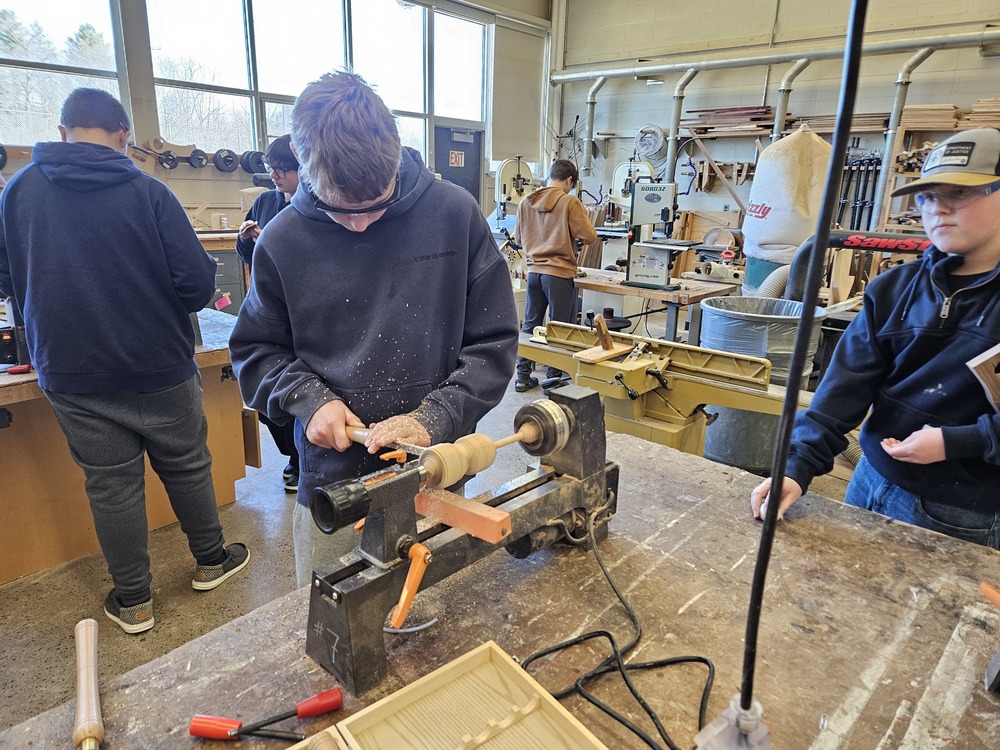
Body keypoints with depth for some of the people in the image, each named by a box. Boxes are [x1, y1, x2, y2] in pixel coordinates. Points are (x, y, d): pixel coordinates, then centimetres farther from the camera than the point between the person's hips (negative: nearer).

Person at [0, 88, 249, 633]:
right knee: (186, 466, 16)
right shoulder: (147, 192, -11)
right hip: (160, 367, -2)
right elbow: (197, 284, -15)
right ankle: (211, 561, 33)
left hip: (72, 374, 2)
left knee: (111, 484, 12)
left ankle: (133, 602, 24)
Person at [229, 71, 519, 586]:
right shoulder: (283, 241, -6)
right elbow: (256, 350, 7)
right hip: (331, 484, 1)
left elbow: (494, 340, -5)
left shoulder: (454, 214, -9)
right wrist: (308, 398, -11)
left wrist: (434, 419, -16)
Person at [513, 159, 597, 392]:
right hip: (560, 274, -5)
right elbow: (589, 236, -11)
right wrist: (574, 235, 10)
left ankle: (523, 377, 18)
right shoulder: (570, 202, -10)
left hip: (534, 272, 5)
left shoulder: (526, 203, 6)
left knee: (530, 325, 13)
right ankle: (554, 377, 11)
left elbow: (518, 238, 15)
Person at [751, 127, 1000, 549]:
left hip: (964, 516, -3)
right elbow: (847, 383, -9)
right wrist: (800, 465, -18)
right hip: (872, 484, 4)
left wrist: (958, 442, -21)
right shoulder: (893, 290, 0)